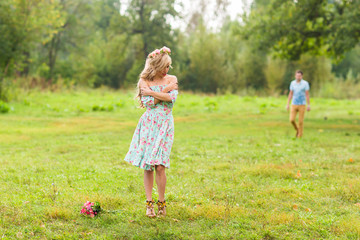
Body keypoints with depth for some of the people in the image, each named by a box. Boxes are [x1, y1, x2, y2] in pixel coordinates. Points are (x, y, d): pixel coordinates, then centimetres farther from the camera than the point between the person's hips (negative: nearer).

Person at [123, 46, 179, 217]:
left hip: (165, 125, 0)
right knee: (147, 166, 0)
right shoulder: (144, 81, 4)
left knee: (159, 166, -10)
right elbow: (148, 102, -9)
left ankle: (161, 203, 4)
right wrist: (165, 90, -6)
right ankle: (149, 203, 8)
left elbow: (171, 98, -10)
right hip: (148, 124, 0)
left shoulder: (171, 79, 8)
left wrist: (151, 92, -8)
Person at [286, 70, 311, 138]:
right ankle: (297, 129, 21)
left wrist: (309, 105, -9)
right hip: (294, 105, 3)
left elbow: (307, 95, -5)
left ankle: (300, 136, 10)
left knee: (300, 121, -2)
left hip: (302, 105, -3)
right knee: (292, 120, -8)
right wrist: (288, 104, 5)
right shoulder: (292, 83, 3)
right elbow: (290, 94, 9)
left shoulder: (305, 83, -7)